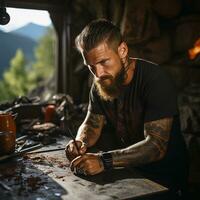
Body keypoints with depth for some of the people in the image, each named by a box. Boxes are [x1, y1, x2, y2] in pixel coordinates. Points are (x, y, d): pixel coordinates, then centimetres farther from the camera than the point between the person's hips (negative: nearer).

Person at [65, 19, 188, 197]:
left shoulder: (156, 79, -24)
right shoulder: (100, 83, -1)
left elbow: (156, 145, -30)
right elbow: (92, 124, 4)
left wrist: (104, 160, -41)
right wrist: (81, 142, -19)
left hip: (162, 176, -5)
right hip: (128, 169, 6)